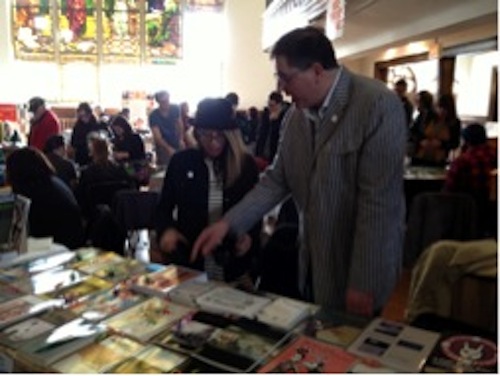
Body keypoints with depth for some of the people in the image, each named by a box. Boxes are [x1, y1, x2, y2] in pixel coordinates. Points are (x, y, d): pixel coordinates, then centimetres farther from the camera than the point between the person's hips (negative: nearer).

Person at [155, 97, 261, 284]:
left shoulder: (245, 164, -3)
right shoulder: (181, 161, -3)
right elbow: (164, 206, 5)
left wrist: (250, 236, -15)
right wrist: (167, 229, -15)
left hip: (234, 264, 0)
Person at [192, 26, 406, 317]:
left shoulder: (378, 105, -20)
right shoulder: (296, 115, 2)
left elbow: (379, 201, -22)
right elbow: (277, 181, 7)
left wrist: (362, 283, -20)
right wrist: (228, 223, -3)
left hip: (356, 270, -6)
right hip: (313, 267, 7)